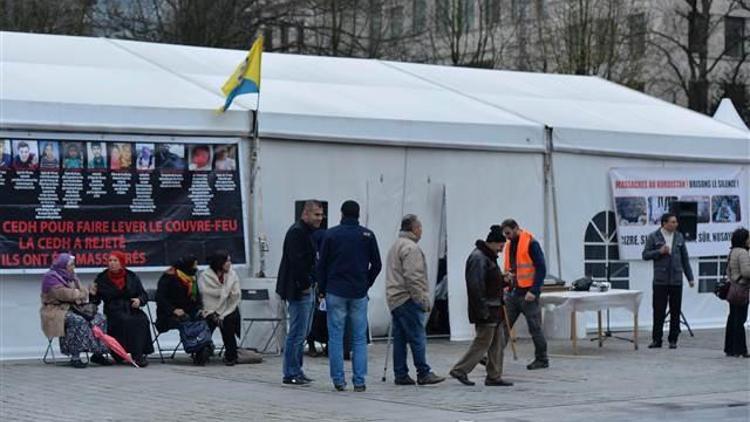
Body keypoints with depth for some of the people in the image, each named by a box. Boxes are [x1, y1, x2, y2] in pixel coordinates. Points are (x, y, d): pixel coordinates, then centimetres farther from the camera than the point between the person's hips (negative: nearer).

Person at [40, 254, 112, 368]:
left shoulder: (71, 276, 17)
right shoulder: (51, 278, -10)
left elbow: (81, 291, 16)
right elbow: (65, 294, -22)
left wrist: (88, 291, -7)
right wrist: (80, 294, -8)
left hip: (73, 308, 8)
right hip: (56, 310, -8)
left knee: (99, 319, -9)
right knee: (78, 321, -37)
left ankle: (97, 354, -9)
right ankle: (74, 357, -35)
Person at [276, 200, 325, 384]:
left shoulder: (310, 232, 18)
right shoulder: (296, 232, -14)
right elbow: (296, 262, -22)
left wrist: (311, 283, 11)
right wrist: (305, 285, -17)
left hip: (307, 289, 10)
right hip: (299, 291, -10)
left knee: (301, 332, 14)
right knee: (297, 333, -7)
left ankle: (296, 371, 20)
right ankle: (291, 374, -3)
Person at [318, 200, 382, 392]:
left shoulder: (331, 234, -1)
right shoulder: (367, 235, 2)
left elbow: (322, 264, 1)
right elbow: (376, 264, 4)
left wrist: (322, 289, 11)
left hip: (335, 292, -1)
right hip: (359, 293, 1)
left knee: (336, 337, 4)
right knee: (359, 338, 4)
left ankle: (338, 380, 2)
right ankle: (359, 381, 0)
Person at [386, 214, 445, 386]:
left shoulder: (396, 246, 22)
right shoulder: (411, 248, -12)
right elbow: (413, 277, -19)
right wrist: (423, 300, -15)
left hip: (394, 299, 10)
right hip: (408, 300, -10)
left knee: (400, 339, 9)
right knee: (418, 338, -7)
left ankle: (400, 375, 9)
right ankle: (424, 373, -6)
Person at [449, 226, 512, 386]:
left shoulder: (489, 257, 16)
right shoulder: (478, 258, -17)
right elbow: (475, 286, -24)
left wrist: (504, 281, 9)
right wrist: (482, 311, -25)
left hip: (494, 310, 10)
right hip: (486, 311, -10)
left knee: (498, 343, 10)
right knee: (482, 342, -4)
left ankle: (494, 376, 15)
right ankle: (460, 370, 4)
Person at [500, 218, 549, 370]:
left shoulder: (531, 244, -9)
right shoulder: (509, 245, 14)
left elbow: (541, 269, -13)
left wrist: (534, 291, -18)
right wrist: (506, 276, 5)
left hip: (527, 293, -7)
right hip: (512, 292, 7)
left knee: (535, 328, 2)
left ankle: (542, 359, 12)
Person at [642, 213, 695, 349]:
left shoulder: (679, 237, 10)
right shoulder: (653, 237, 1)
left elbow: (685, 258, 12)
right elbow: (645, 255, 0)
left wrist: (690, 277, 9)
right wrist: (659, 252, -15)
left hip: (676, 280, 3)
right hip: (660, 280, -3)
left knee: (675, 311, 4)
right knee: (658, 311, -2)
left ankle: (673, 340, 11)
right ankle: (656, 340, 5)